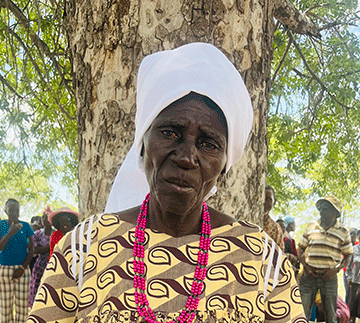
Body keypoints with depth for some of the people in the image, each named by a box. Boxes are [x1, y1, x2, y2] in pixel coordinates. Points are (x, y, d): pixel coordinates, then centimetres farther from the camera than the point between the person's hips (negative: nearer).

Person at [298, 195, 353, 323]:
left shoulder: (343, 232, 2)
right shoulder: (311, 227, 6)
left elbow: (348, 255, 6)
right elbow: (301, 248, 11)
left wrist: (336, 270, -9)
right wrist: (305, 265, -4)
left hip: (329, 276, 0)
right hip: (309, 275, 1)